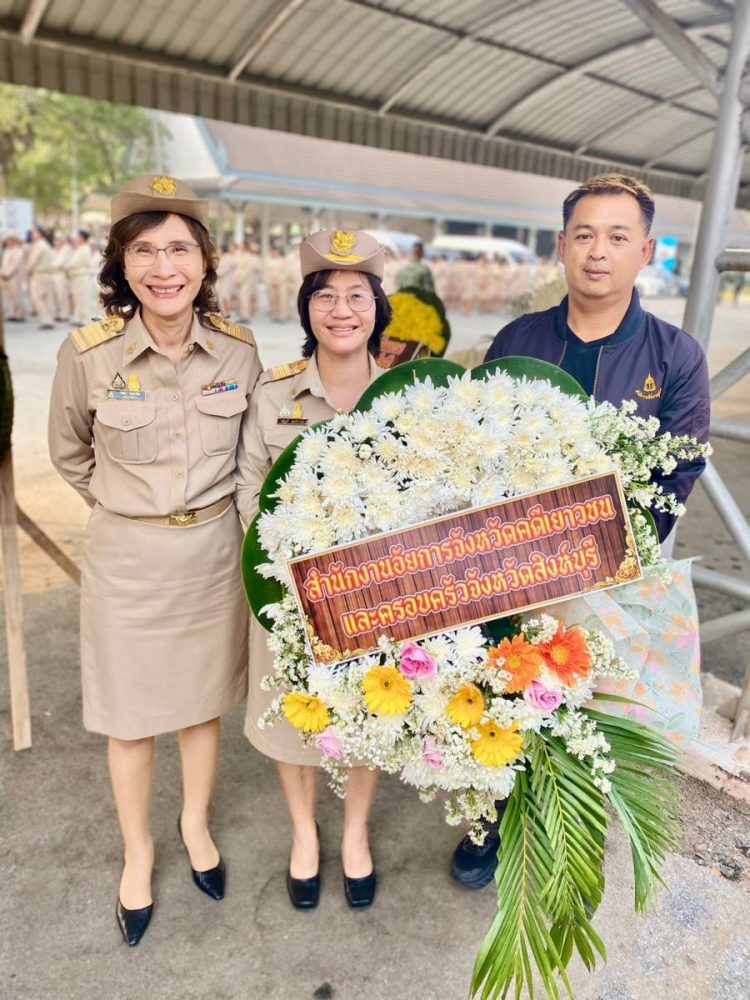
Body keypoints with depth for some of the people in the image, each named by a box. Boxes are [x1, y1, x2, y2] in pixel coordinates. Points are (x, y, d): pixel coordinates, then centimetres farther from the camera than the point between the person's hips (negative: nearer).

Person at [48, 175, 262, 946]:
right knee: (129, 712, 14)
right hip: (127, 556, -1)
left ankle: (195, 823, 45)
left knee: (205, 699, 18)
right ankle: (137, 851, 40)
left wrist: (209, 505, 5)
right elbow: (70, 454, 5)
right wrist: (128, 505, 6)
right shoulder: (87, 353, -13)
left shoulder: (239, 350, -8)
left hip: (215, 549, 2)